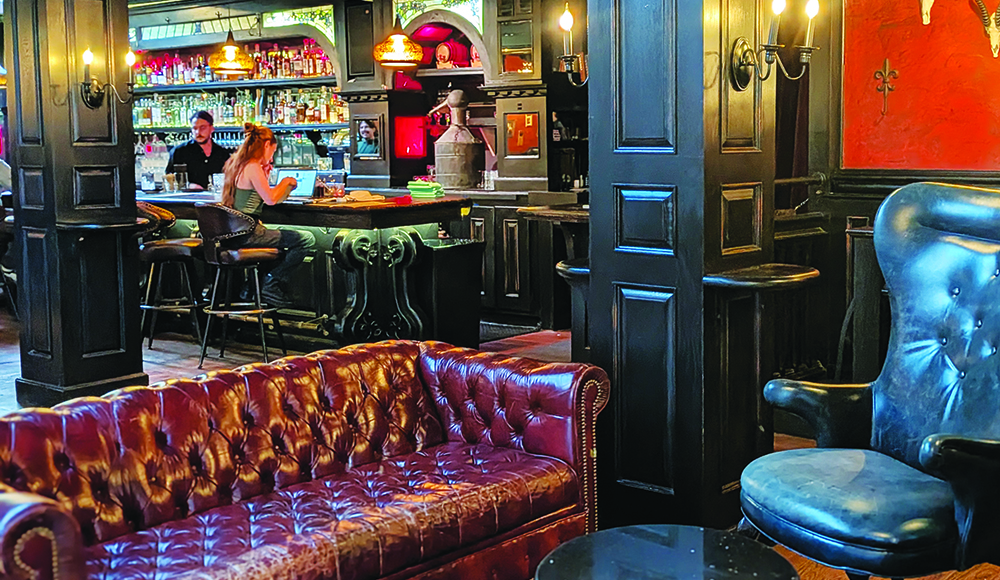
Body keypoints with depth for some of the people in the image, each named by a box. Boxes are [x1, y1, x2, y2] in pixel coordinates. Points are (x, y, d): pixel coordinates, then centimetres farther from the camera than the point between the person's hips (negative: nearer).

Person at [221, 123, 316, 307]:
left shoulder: (237, 163, 15)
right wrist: (286, 182, -3)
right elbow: (271, 199, -19)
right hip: (248, 233, -11)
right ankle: (272, 285, -1)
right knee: (307, 239, -11)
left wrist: (264, 176, 18)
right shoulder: (252, 167, -15)